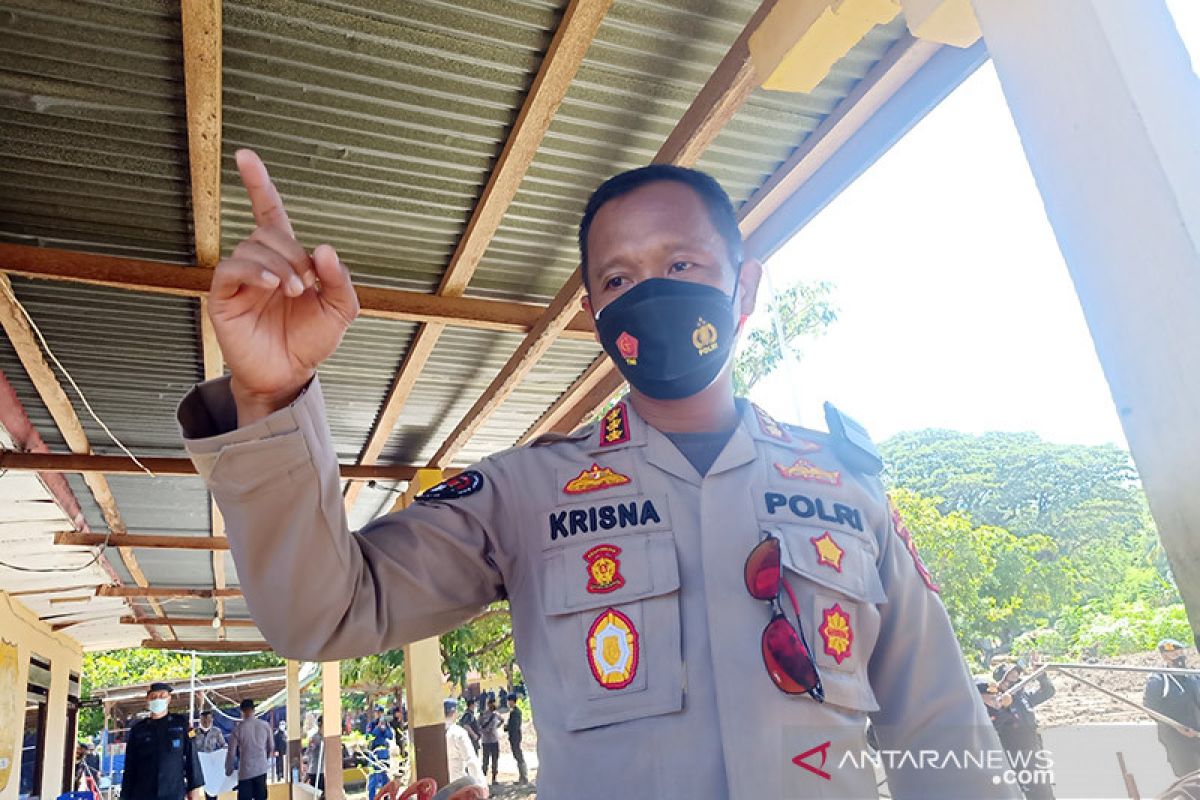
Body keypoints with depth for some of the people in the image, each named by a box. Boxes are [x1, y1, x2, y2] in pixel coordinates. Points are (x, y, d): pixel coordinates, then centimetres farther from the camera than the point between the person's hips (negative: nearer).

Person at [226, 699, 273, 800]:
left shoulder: (238, 729, -8)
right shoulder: (264, 725, -2)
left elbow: (231, 753, -3)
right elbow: (271, 747, 6)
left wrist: (228, 771, 13)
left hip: (245, 771, -2)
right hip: (261, 769, 3)